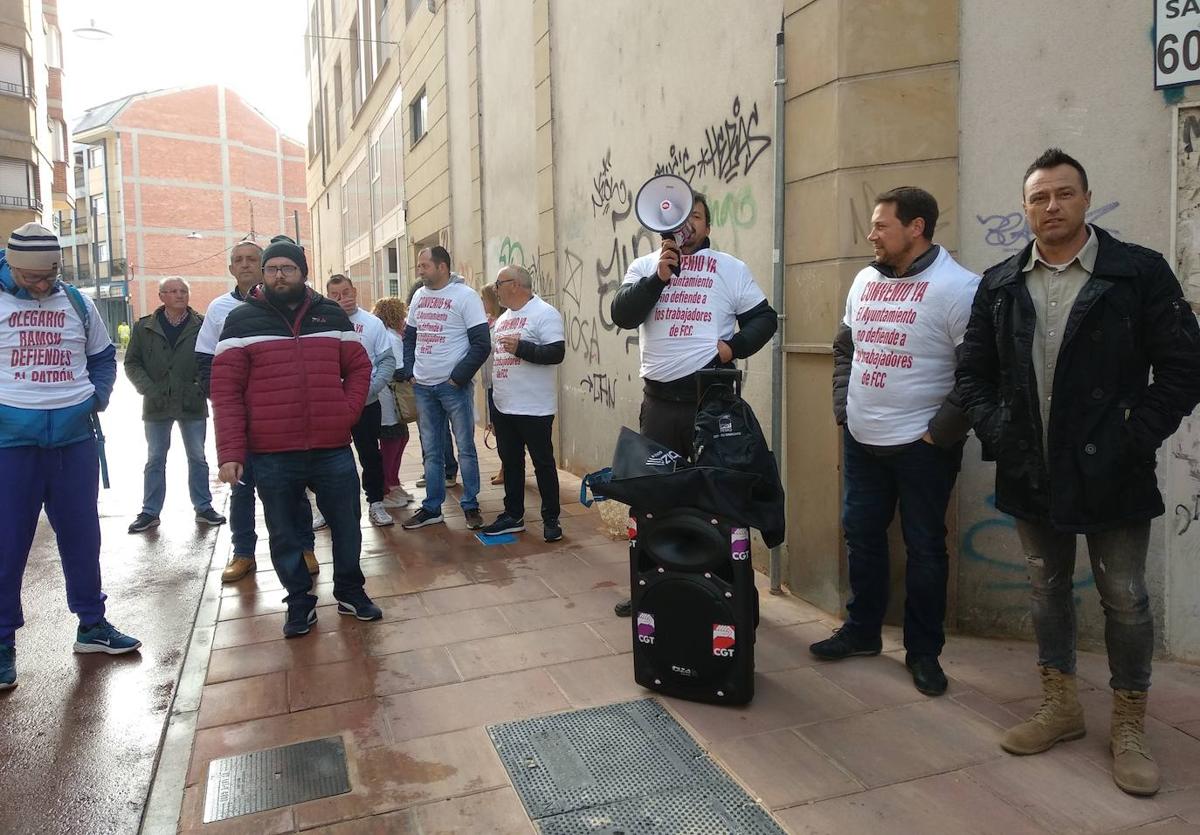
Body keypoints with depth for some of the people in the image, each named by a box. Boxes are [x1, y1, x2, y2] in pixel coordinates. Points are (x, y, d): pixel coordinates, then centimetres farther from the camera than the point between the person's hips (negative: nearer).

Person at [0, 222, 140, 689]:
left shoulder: (77, 303, 7)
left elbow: (103, 355, 19)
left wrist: (99, 395, 3)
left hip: (75, 437, 3)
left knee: (81, 535, 12)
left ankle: (92, 624, 25)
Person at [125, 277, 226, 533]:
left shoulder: (201, 325, -2)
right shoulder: (144, 327, 1)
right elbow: (131, 363, 4)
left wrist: (203, 385, -13)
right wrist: (148, 388, -10)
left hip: (193, 405, -1)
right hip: (157, 406, 1)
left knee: (197, 458, 10)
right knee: (155, 460, 10)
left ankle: (203, 507, 22)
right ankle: (150, 512, 19)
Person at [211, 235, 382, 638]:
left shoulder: (331, 315, 7)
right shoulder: (242, 320, -1)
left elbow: (359, 367, 11)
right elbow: (226, 391, -5)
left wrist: (346, 413, -5)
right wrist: (230, 453, -11)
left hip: (332, 450, 2)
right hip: (271, 456, -2)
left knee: (346, 526, 13)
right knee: (284, 535, 11)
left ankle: (350, 591, 33)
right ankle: (299, 602, 29)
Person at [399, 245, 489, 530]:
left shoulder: (464, 295, -8)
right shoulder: (419, 296, 11)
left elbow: (481, 343, -12)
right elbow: (409, 337, 20)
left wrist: (458, 377, -14)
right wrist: (410, 373, 8)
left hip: (453, 386, -6)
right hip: (423, 387, 6)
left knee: (465, 448, 3)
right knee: (431, 451, 12)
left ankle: (471, 506, 14)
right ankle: (432, 508, 21)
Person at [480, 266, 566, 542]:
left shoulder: (544, 313, -11)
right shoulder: (503, 318, 16)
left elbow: (556, 353, -21)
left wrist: (521, 347, -27)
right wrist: (493, 400, 22)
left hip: (534, 409, -8)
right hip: (503, 408, 9)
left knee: (543, 464, 1)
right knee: (510, 463, 15)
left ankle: (551, 519, 11)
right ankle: (513, 515, 26)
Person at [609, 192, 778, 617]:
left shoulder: (730, 268, 3)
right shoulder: (644, 267, 8)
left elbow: (764, 318, 6)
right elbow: (621, 315, -7)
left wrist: (735, 346, -12)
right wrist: (659, 277, -18)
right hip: (658, 399, 3)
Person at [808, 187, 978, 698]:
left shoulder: (958, 287, -14)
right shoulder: (866, 280, 9)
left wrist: (940, 434, -15)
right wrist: (842, 407, 9)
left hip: (921, 446, -6)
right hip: (860, 440, 7)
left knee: (924, 547, 7)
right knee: (861, 535, 15)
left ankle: (923, 651, 22)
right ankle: (861, 631, 32)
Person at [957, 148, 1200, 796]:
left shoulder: (1140, 272, -5)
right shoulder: (1000, 284, 5)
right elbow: (973, 370, 9)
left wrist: (1136, 440, -13)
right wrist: (995, 431, -4)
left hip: (1110, 474, -3)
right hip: (1031, 474, 4)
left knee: (1125, 600, 8)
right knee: (1047, 590, 15)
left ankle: (1129, 726, 26)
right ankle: (1060, 707, 32)